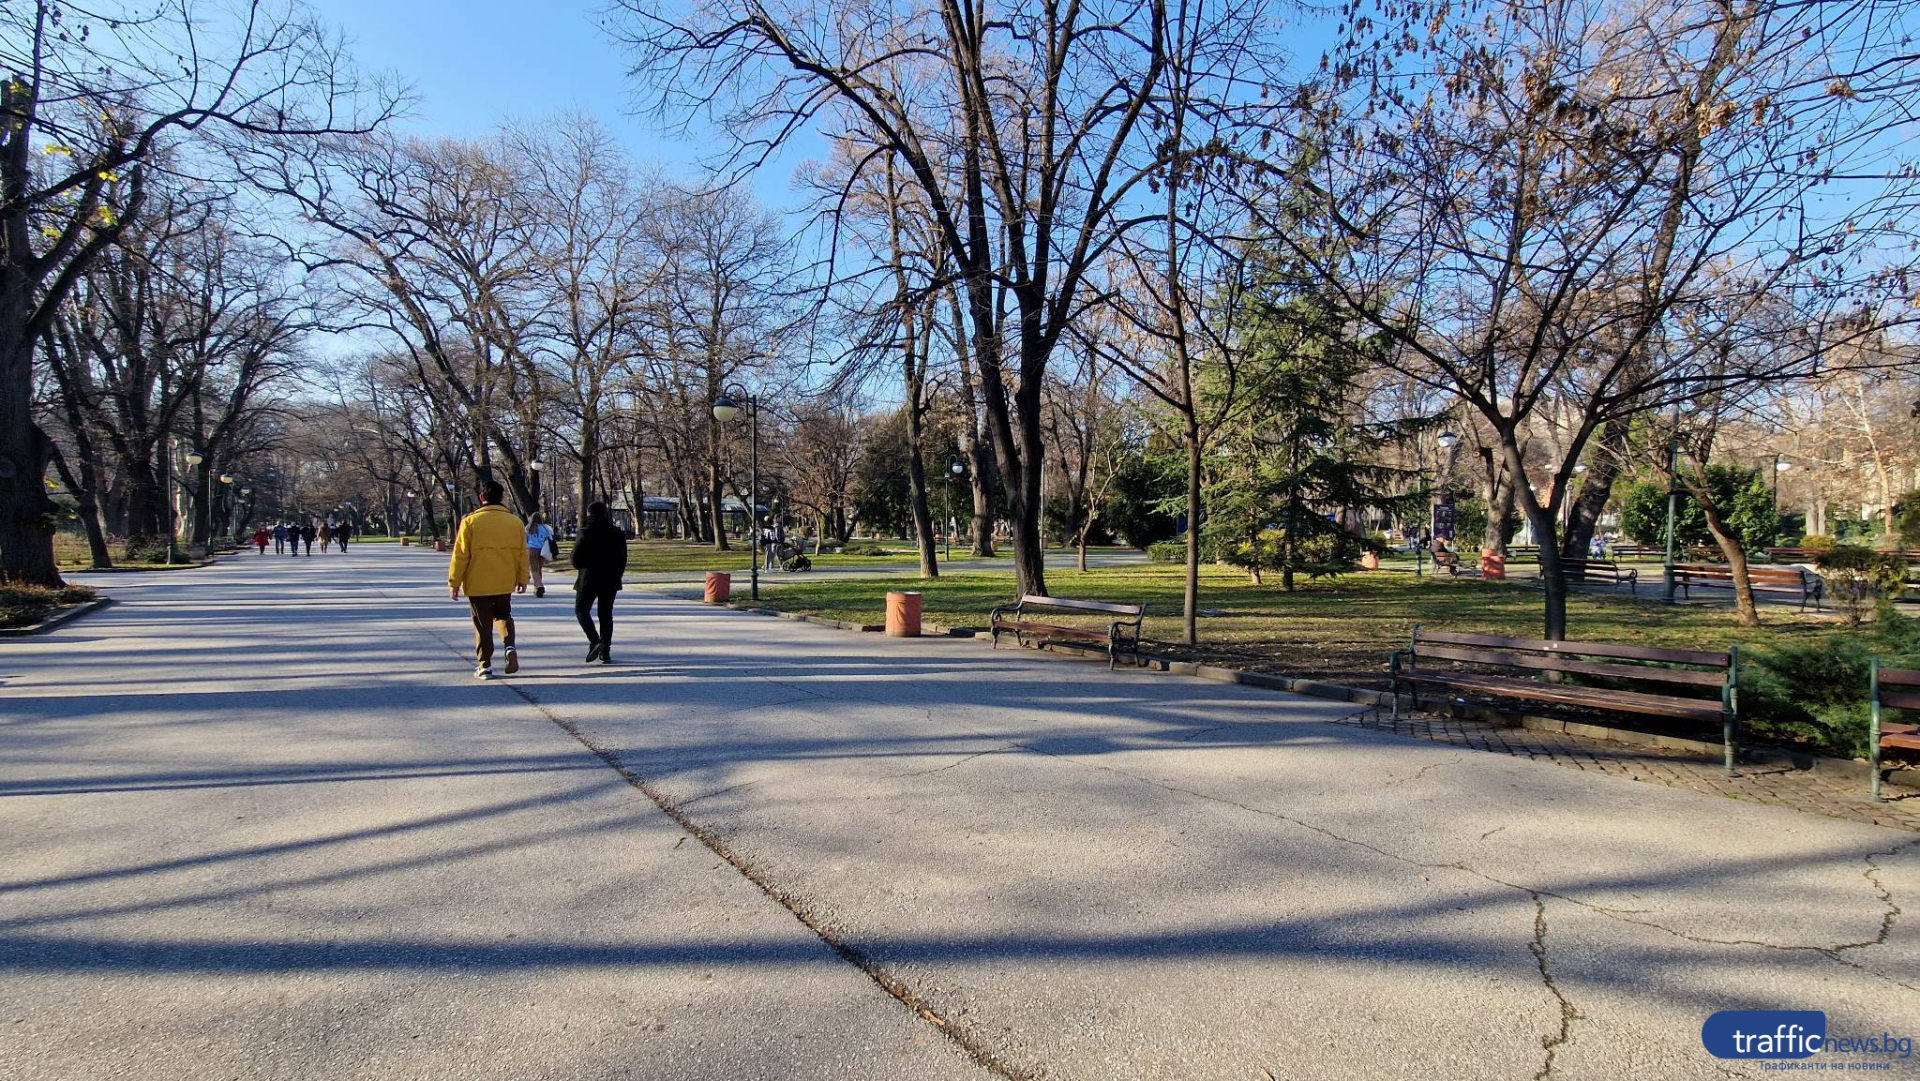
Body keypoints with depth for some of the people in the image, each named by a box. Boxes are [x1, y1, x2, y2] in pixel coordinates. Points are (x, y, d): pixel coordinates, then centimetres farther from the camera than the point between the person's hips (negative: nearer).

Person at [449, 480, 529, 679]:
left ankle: (484, 665, 8)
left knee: (483, 624, 6)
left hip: (478, 584, -3)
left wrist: (454, 582, 0)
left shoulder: (470, 521, -8)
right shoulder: (515, 522, 1)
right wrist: (522, 579, 16)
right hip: (505, 583, 3)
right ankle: (510, 647, -3)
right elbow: (522, 554, 6)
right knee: (504, 616, 21)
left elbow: (460, 555, -7)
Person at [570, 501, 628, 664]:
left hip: (589, 580, -4)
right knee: (606, 614, 11)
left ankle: (595, 641, -10)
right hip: (610, 581, 4)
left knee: (581, 610, 11)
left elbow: (576, 560, -11)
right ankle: (605, 652, 7)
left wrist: (570, 558, 13)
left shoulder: (586, 534, -11)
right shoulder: (618, 534, 2)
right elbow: (623, 560, 5)